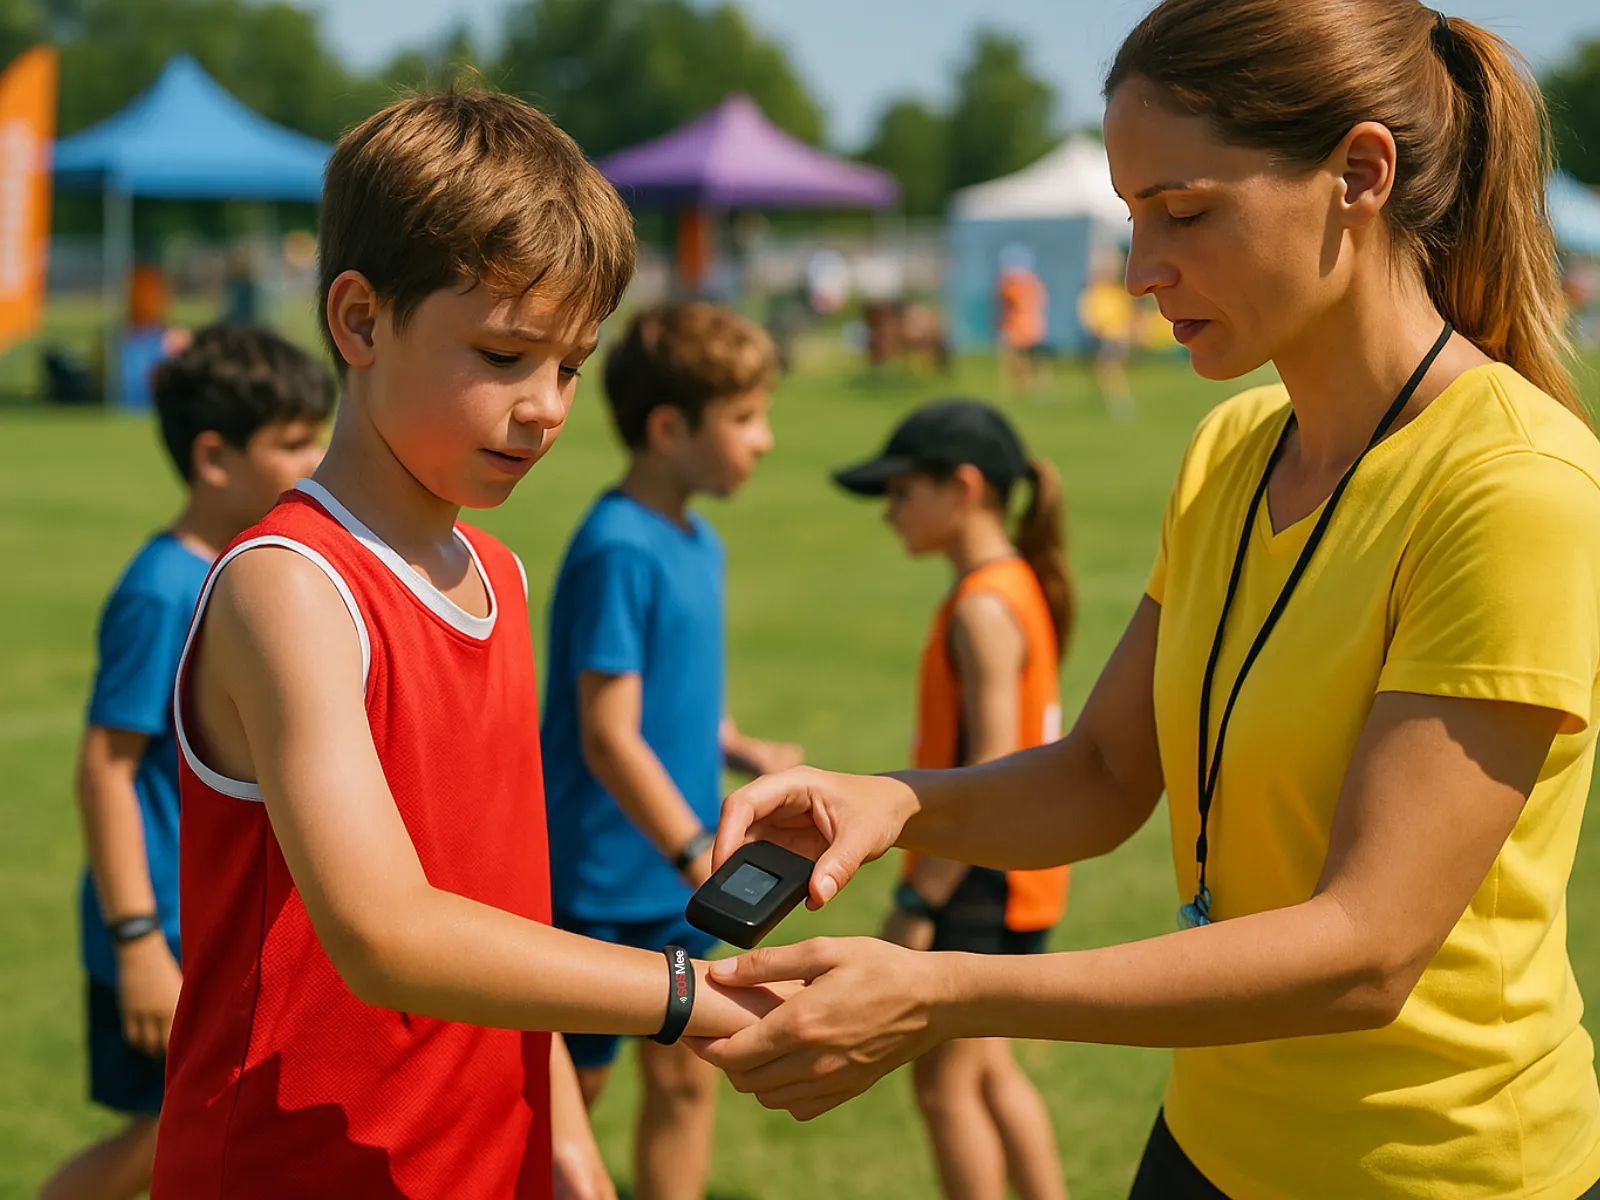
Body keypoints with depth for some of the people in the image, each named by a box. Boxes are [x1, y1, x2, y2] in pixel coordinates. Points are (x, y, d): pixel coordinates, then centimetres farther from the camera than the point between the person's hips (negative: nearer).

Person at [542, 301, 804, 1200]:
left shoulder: (699, 543, 7)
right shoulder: (618, 553, -20)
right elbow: (609, 738, -22)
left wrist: (746, 754, 1)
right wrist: (702, 855, -22)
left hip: (677, 883, 8)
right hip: (603, 880, -8)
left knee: (687, 1076, 12)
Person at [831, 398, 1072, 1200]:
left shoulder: (984, 608, -20)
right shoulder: (1019, 585, 10)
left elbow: (993, 772, -24)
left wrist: (920, 901, -20)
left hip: (981, 877, -10)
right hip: (1014, 873, 10)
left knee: (943, 1081, 1)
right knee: (986, 1069, 20)